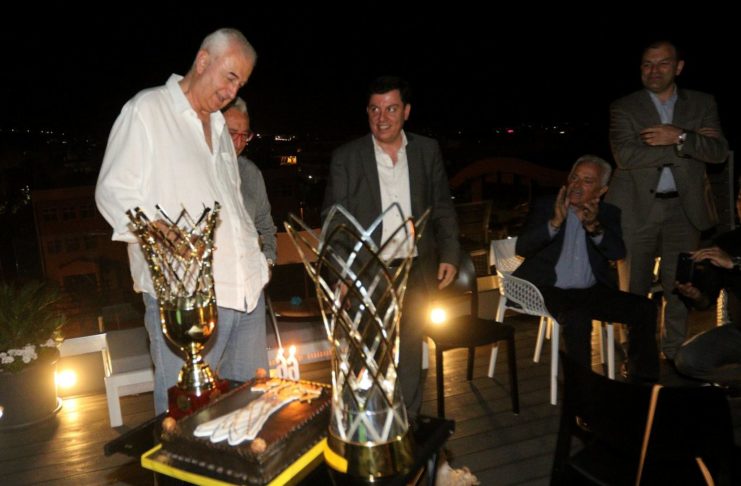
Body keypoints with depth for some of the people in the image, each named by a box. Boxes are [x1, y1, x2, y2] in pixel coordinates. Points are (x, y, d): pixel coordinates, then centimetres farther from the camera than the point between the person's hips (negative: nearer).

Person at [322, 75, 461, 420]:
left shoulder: (428, 151, 5)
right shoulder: (345, 157, -2)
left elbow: (443, 209, 10)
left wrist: (449, 255, 2)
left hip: (415, 274, 3)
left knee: (409, 356, 14)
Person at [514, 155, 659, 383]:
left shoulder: (608, 214, 11)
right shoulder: (545, 206, 4)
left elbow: (618, 253, -4)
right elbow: (522, 248, -9)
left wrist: (593, 227, -22)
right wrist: (555, 222, -22)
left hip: (590, 291, 4)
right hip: (549, 290, -4)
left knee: (644, 308, -12)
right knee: (578, 317, -33)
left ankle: (642, 381, 2)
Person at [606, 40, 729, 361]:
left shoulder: (702, 104, 8)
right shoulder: (624, 108, 1)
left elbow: (719, 151, -2)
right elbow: (625, 155, -14)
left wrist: (680, 136, -17)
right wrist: (682, 145, -14)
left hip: (684, 208, 2)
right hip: (638, 208, -2)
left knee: (679, 288, 10)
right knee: (634, 288, 4)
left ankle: (675, 353, 24)